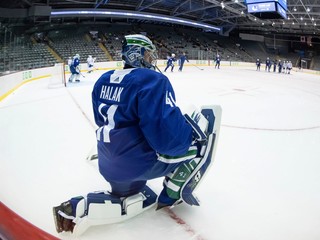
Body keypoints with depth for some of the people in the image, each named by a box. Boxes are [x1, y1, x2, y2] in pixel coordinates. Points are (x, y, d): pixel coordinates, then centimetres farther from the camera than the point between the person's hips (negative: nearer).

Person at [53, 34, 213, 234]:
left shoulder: (103, 80, 6)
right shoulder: (153, 80, -19)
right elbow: (169, 137, -26)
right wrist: (196, 126, -7)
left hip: (110, 165, 8)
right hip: (138, 163, -8)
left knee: (129, 199, 31)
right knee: (195, 140, 6)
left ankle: (76, 208, 11)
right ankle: (172, 195, 18)